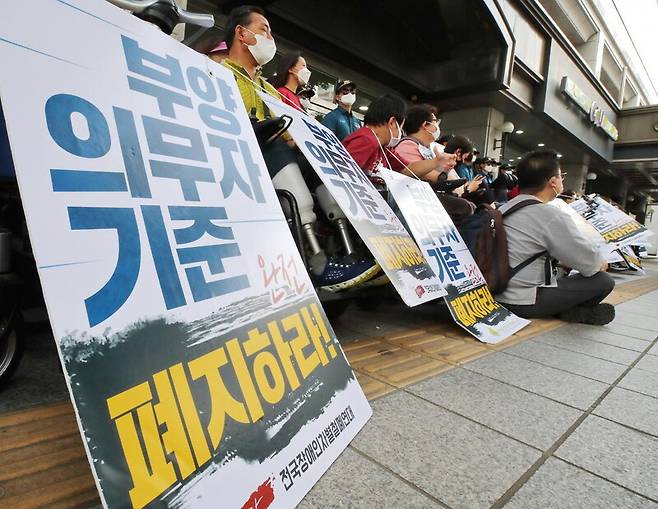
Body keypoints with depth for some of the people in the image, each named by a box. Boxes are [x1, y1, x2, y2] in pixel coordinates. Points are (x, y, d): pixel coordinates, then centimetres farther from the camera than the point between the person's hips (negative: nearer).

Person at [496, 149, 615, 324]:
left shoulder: (505, 208, 6)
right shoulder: (551, 215, -19)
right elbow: (588, 263, -10)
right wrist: (600, 263, 13)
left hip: (497, 292, 9)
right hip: (524, 303, -8)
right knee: (604, 280, 1)